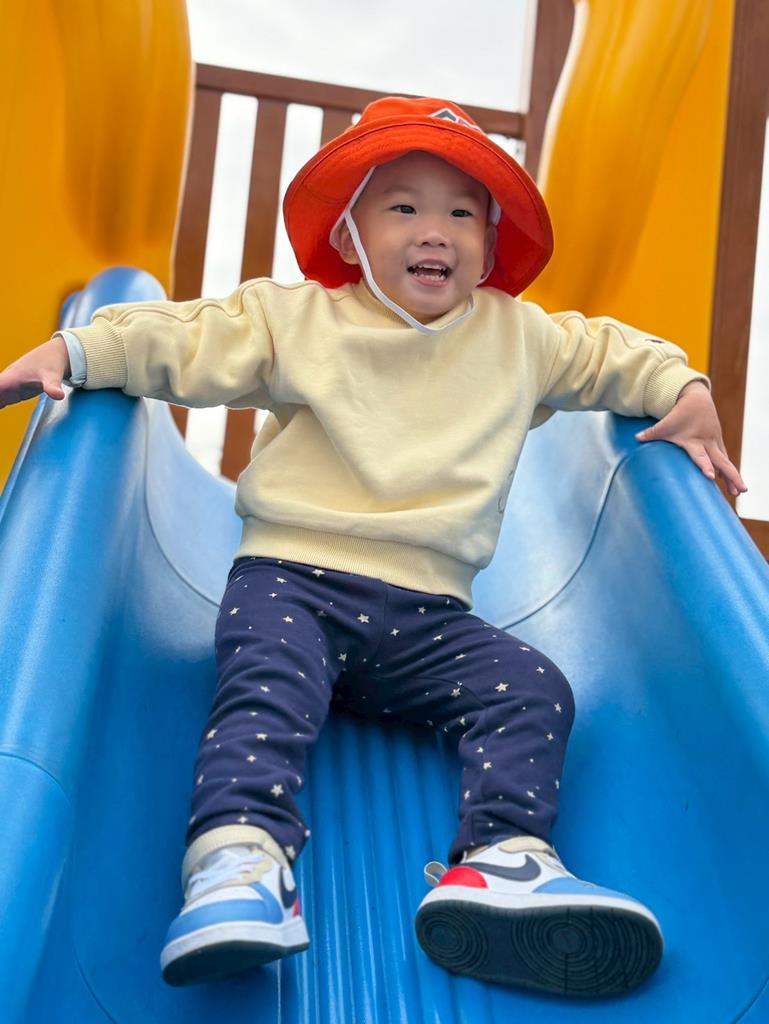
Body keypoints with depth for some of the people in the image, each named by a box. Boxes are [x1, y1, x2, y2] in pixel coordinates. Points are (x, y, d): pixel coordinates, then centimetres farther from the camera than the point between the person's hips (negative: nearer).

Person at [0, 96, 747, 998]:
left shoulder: (518, 337, 17)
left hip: (428, 614, 3)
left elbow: (607, 352, 28)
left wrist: (685, 392, 12)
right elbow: (184, 340, 2)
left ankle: (505, 862, -33)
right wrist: (72, 352, -10)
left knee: (531, 688, -20)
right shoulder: (296, 319, 8)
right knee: (268, 680, -32)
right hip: (292, 580, -3)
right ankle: (237, 857, -48)